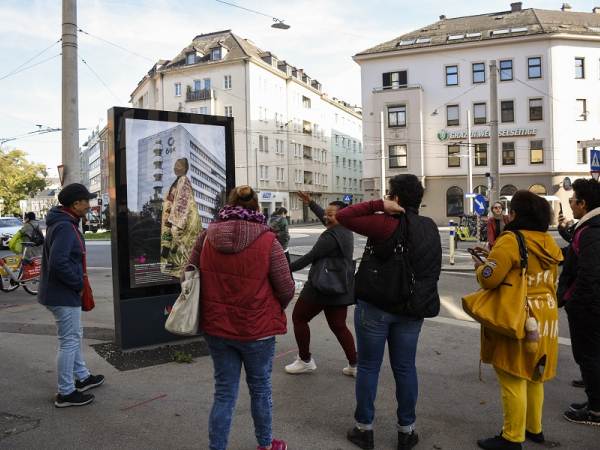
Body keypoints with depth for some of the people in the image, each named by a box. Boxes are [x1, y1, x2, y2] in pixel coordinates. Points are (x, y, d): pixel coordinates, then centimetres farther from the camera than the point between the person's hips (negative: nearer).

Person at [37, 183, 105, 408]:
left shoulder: (65, 223, 10)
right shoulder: (64, 227, -22)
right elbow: (58, 263, -32)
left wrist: (77, 284, 12)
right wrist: (78, 284, -19)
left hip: (64, 292, 11)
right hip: (63, 295, -11)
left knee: (75, 336, 22)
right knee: (70, 341, 0)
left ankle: (82, 377, 37)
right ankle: (66, 393, 12)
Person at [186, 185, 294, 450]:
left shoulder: (207, 237, -5)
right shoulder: (268, 241, -15)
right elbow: (286, 289, -10)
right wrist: (276, 309, 12)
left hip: (215, 327, 2)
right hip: (257, 329, -2)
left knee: (225, 392, 16)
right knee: (260, 388, 19)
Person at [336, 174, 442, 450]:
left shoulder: (388, 224, -16)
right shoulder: (430, 228, 5)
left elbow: (342, 217, -19)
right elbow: (433, 270, 13)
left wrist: (380, 206, -17)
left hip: (376, 306, -5)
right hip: (413, 309, 6)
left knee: (368, 367, 9)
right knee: (405, 368, 15)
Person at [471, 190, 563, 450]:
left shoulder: (511, 240, -18)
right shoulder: (548, 242, 8)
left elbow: (489, 278, -23)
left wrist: (480, 267, -2)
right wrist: (495, 255, 15)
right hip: (544, 318, 8)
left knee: (513, 379, 2)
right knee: (533, 376, 21)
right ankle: (534, 428, 35)